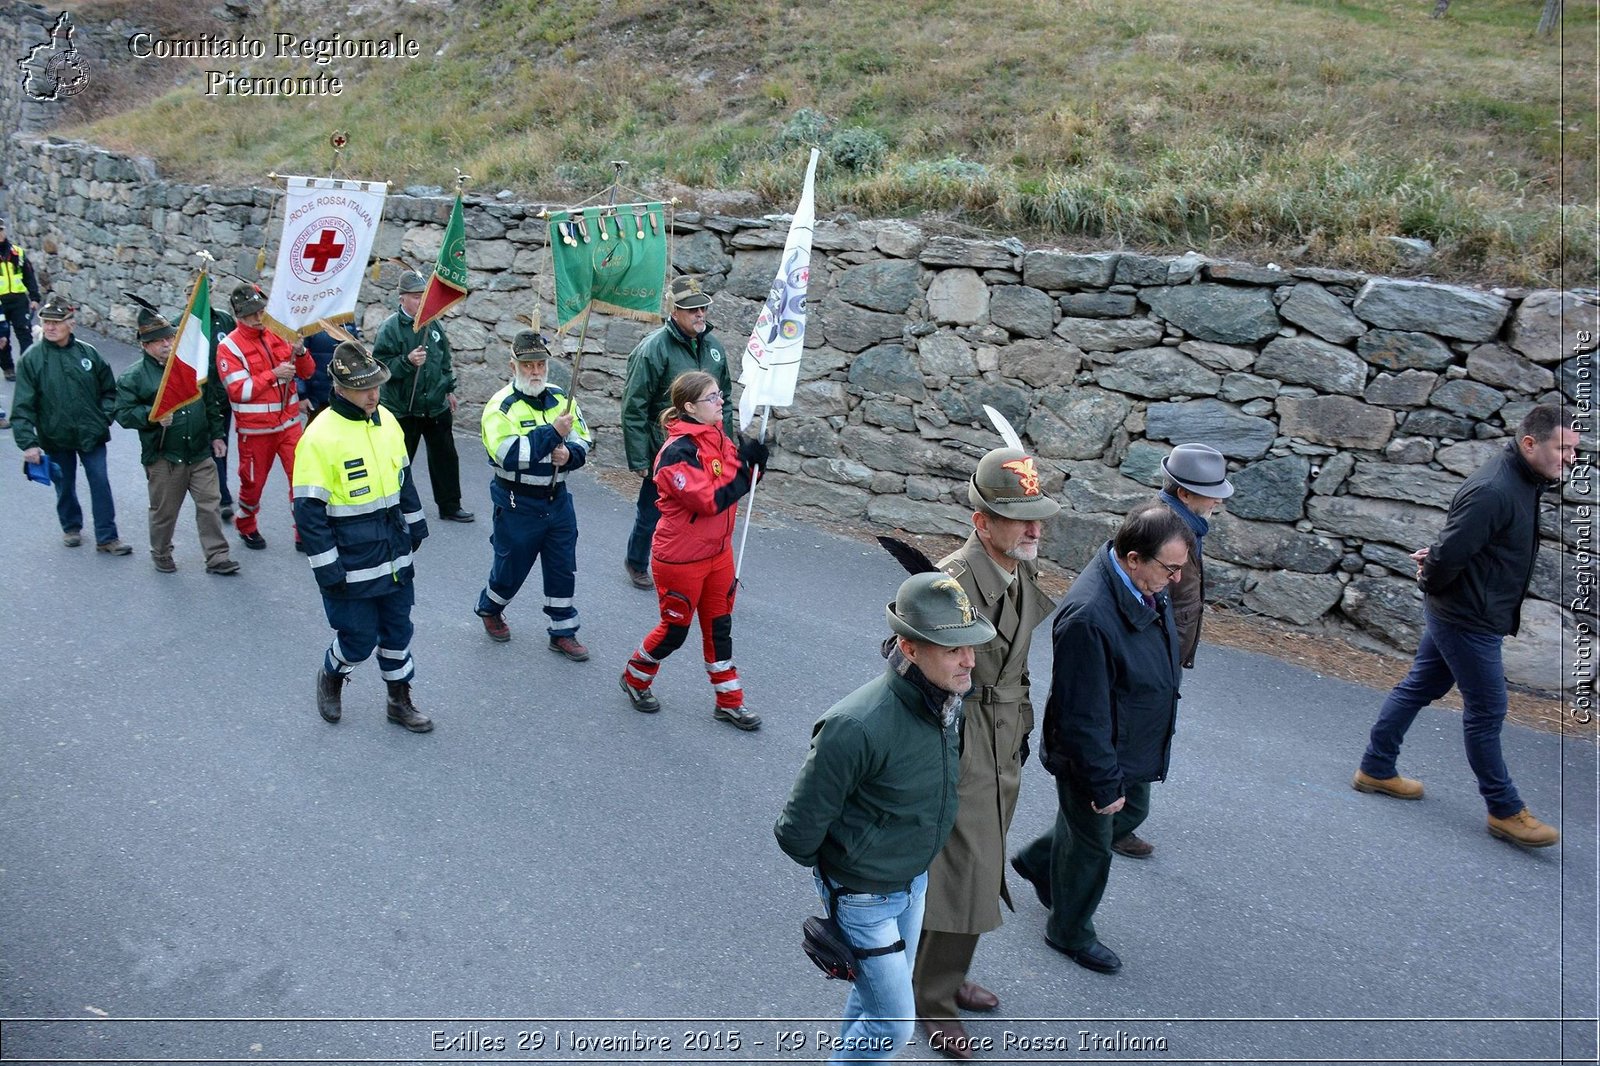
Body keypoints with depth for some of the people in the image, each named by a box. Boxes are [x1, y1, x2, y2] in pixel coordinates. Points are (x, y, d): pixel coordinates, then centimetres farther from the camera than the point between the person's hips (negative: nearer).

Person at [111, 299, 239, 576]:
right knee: (164, 511, 9)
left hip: (201, 453, 3)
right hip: (164, 458, -3)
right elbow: (124, 414, -7)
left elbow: (211, 403, 15)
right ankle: (161, 555, 30)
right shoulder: (133, 377, -5)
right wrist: (153, 416, -24)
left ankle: (217, 557, 12)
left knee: (210, 504, 4)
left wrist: (216, 435, 13)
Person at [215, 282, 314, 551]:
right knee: (253, 482, 13)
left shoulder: (278, 335, 4)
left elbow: (307, 372, 5)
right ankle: (246, 527, 38)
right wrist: (273, 374, -25)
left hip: (289, 424, 3)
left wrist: (300, 352, -15)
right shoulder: (229, 346, -9)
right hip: (255, 429, -3)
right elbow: (238, 391, -17)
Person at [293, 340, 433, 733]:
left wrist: (415, 525, 20)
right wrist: (327, 568, -16)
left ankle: (400, 701, 30)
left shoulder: (387, 421, 2)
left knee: (397, 629, 15)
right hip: (351, 564, -6)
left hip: (395, 555, 6)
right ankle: (331, 676, 36)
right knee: (359, 638, 4)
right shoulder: (320, 437, -19)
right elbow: (308, 510, -17)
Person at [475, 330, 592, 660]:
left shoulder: (560, 398, 4)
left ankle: (563, 633, 23)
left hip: (557, 500, 5)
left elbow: (583, 441, 7)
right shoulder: (501, 406, -14)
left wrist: (568, 453, -16)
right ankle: (490, 609, 42)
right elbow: (510, 455, -27)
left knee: (564, 569, 9)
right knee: (511, 567, 11)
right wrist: (553, 432, -29)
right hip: (517, 505, -5)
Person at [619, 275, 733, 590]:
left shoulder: (713, 346, 4)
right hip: (665, 454, -5)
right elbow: (633, 409, -14)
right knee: (652, 515, 12)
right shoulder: (653, 349, -16)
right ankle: (636, 563, 38)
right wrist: (639, 459, -14)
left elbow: (725, 399, 16)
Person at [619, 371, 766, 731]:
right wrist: (742, 462, -28)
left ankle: (729, 701, 27)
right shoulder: (678, 452, -25)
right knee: (675, 628, 10)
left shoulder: (717, 436, 1)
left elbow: (739, 482, 7)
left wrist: (753, 461, -13)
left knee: (719, 626, 15)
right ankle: (635, 678, 37)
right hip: (681, 558, -8)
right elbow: (709, 500, -30)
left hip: (718, 552, 8)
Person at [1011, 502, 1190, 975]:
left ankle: (1037, 862, 51)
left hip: (1134, 750, 9)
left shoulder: (1145, 586, -9)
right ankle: (1069, 933, 42)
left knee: (1132, 811, 30)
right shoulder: (1088, 618, -38)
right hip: (1094, 758, -9)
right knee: (1091, 846, 14)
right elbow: (1082, 717, -31)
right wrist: (1105, 785, -21)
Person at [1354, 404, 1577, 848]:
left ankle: (1376, 770, 29)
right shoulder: (1492, 491, -27)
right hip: (1468, 620, -10)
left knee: (1418, 687, 17)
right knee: (1486, 711, 1)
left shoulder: (1523, 481, 7)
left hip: (1456, 614, 10)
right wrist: (1432, 583, -7)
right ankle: (1504, 810, 15)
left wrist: (1436, 560, -1)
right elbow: (1450, 552, -26)